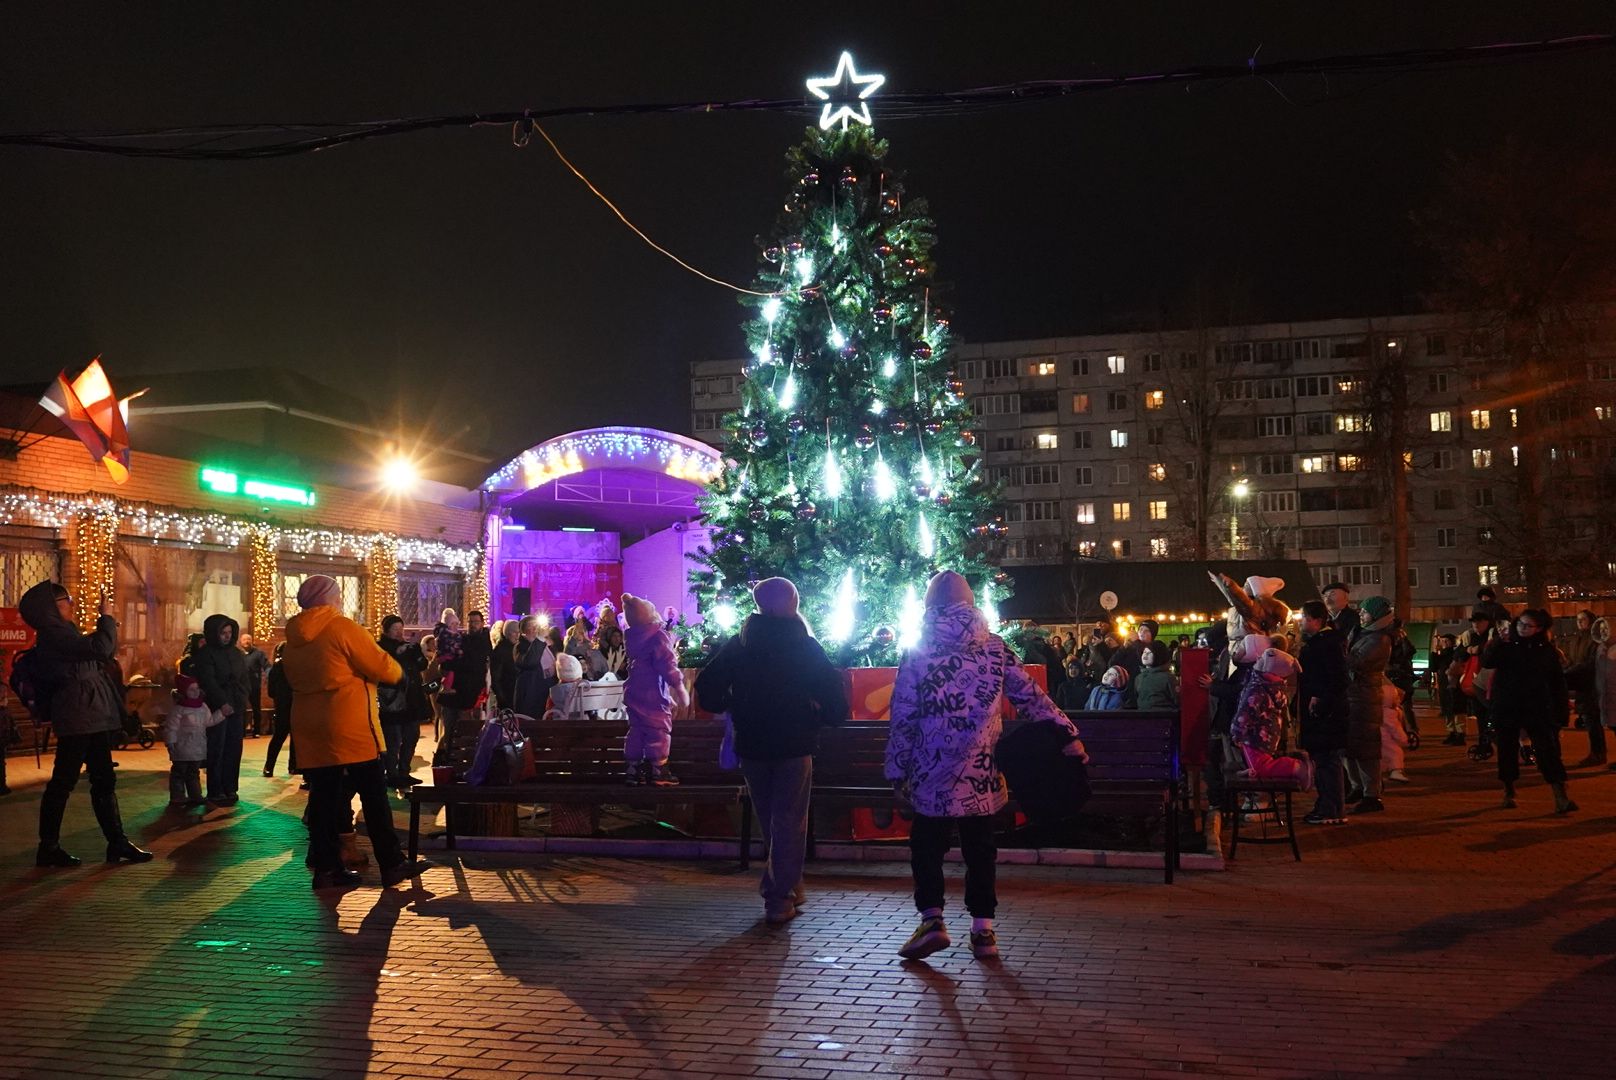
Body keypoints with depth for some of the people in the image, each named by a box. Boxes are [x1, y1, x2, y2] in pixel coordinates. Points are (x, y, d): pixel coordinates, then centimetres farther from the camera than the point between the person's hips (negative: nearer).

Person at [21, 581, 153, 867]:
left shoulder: (60, 633, 18)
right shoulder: (53, 634, -13)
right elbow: (100, 649, -22)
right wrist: (106, 617, -13)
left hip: (88, 717, 10)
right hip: (78, 717, -10)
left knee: (103, 780, 9)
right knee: (63, 781, -3)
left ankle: (117, 843, 11)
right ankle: (48, 848, 5)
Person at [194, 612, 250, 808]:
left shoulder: (236, 653, 15)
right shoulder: (205, 654, -3)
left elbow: (244, 680, 17)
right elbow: (208, 681, -12)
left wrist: (243, 702, 5)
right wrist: (222, 703, -20)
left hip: (236, 709, 5)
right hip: (217, 709, -5)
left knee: (233, 751, 3)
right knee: (217, 752, -6)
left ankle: (230, 789, 10)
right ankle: (215, 793, -2)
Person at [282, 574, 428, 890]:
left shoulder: (294, 636, 9)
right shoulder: (342, 627, -11)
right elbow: (381, 667, -11)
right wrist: (397, 671, 10)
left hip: (310, 728, 7)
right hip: (351, 727, -6)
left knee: (324, 798, 9)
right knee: (374, 796, 1)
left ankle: (326, 867, 10)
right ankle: (392, 864, 5)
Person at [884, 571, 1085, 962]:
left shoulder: (918, 654, -4)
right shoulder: (995, 647, 2)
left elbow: (903, 718, -3)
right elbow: (1030, 697, 0)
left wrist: (897, 770, 4)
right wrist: (1068, 733, 3)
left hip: (933, 775, -2)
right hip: (983, 775, 2)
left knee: (927, 846, 10)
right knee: (980, 849, 10)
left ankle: (932, 920, -1)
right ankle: (983, 929, 12)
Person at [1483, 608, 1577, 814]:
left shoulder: (1547, 650, 3)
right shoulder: (1507, 645, 1)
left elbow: (1558, 682, 5)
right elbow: (1487, 662, -13)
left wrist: (1562, 710, 1)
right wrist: (1496, 643, -27)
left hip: (1537, 709, -1)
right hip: (1507, 708, 1)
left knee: (1548, 751, -9)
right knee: (1507, 749, 7)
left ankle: (1561, 797, -12)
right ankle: (1509, 793, 22)